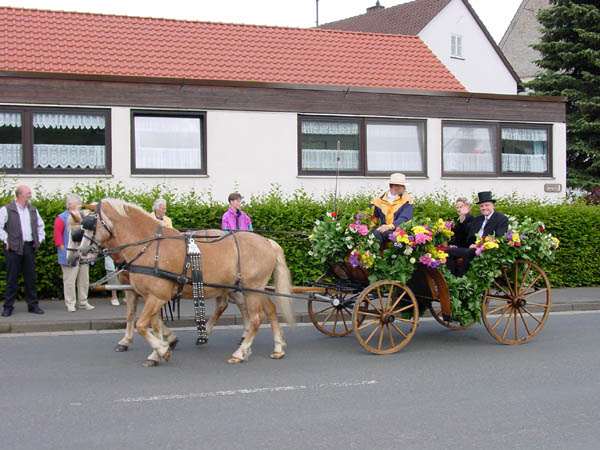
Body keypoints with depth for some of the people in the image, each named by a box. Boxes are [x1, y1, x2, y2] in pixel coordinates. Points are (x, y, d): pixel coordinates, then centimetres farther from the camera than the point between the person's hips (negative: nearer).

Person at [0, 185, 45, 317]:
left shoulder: (33, 210, 13)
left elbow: (40, 225, 24)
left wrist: (39, 239, 14)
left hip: (29, 247, 5)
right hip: (14, 248, -5)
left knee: (31, 277, 8)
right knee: (12, 278, -1)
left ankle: (33, 305, 15)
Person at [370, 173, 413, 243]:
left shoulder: (406, 200, 4)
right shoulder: (380, 200, 15)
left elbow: (404, 218, -10)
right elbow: (374, 216, 22)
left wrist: (390, 226, -26)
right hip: (383, 229, 3)